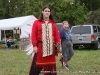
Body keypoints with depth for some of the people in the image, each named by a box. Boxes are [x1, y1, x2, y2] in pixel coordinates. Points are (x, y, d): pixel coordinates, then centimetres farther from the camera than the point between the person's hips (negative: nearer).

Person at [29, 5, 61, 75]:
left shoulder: (53, 23, 10)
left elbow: (57, 35, 7)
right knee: (37, 65, -1)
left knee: (50, 65, 9)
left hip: (51, 47, 3)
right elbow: (33, 35, -4)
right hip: (40, 47, -3)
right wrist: (34, 45, -11)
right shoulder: (37, 22, 0)